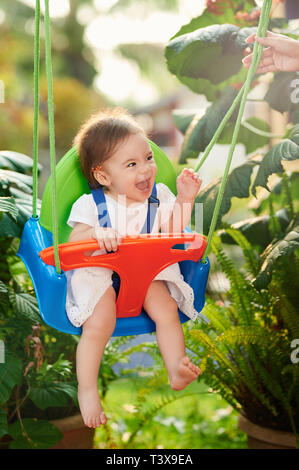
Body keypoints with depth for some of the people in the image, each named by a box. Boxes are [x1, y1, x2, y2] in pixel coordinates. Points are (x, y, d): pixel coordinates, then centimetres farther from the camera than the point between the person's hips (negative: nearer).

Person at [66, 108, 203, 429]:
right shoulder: (90, 205, -11)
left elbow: (172, 231, -2)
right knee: (99, 324, -21)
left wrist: (184, 199, -13)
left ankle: (176, 368, -14)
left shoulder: (159, 195, 0)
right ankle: (86, 389, -11)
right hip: (100, 273, -3)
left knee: (167, 311, -19)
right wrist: (95, 234, -38)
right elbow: (73, 244, -17)